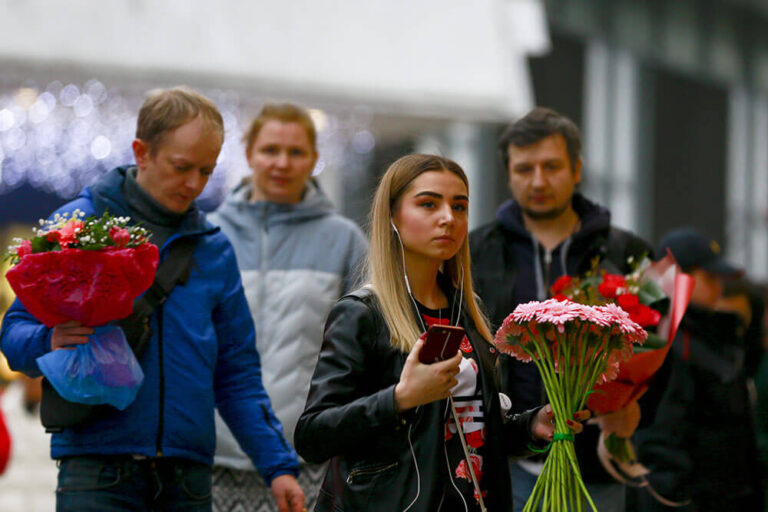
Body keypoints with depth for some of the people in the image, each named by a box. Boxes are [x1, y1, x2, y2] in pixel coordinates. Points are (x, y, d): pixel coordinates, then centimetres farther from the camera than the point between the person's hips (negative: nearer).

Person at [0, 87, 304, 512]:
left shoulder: (214, 248, 14)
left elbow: (237, 374, 15)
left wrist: (277, 464, 7)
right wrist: (49, 341, -20)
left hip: (188, 473, 3)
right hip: (97, 467, -3)